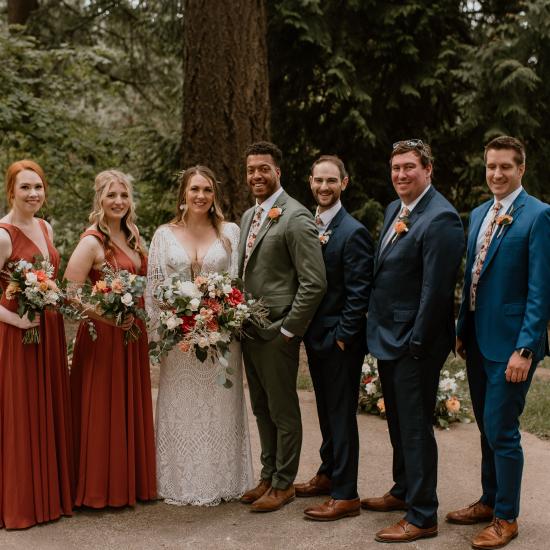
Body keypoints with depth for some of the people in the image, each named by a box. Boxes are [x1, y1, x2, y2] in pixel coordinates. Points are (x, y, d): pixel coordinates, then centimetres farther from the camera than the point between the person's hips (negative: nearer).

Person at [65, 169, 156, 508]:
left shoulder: (132, 235, 9)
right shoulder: (92, 241, -13)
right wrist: (108, 317, -25)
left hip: (133, 335, 7)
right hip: (102, 336, -7)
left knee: (132, 410, 14)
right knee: (103, 413, 2)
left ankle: (132, 482, 26)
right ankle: (101, 489, 14)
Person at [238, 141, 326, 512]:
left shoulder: (295, 217, -14)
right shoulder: (249, 216, 13)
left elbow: (314, 282, -19)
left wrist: (288, 329, -16)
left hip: (277, 333, -8)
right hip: (249, 330, 8)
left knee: (283, 412, 5)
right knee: (262, 409, 18)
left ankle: (284, 484, 19)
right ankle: (268, 476, 32)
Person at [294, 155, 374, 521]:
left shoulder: (353, 232, -15)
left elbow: (358, 293, -17)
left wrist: (342, 336, -17)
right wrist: (307, 330, 7)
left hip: (340, 340, -8)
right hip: (316, 336, 8)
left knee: (342, 414, 0)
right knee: (326, 410, 20)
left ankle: (346, 495, 10)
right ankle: (329, 474, 35)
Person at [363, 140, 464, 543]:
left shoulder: (441, 218, -19)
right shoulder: (394, 209, 10)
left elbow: (436, 289, -22)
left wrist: (416, 342, -19)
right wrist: (379, 329, 13)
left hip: (414, 342, -9)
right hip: (388, 336, 9)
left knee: (416, 426, 0)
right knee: (398, 421, 21)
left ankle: (422, 517, 11)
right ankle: (404, 490, 38)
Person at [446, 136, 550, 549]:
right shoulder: (478, 215, 11)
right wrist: (463, 329, 13)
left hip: (510, 343, -7)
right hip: (478, 340, 7)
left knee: (501, 430, -1)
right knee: (487, 428, 18)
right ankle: (490, 501, 33)